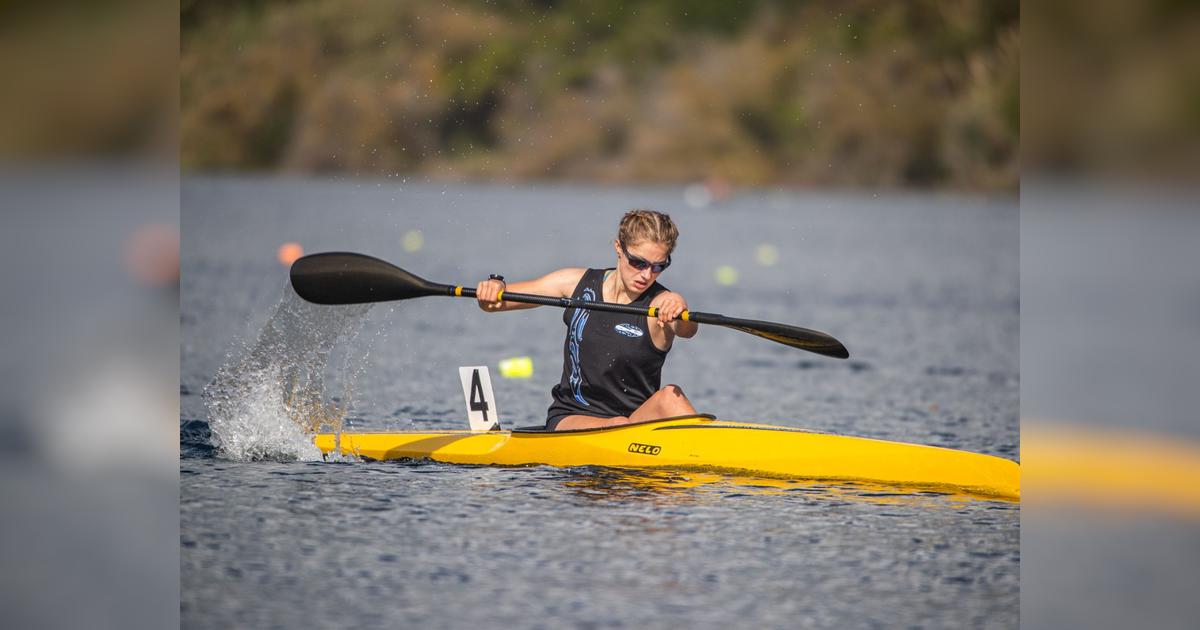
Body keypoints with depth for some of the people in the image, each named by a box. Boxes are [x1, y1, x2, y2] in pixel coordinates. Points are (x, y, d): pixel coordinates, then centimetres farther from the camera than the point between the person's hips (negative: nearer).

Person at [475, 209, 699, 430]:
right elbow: (491, 303, 7)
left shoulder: (661, 304, -7)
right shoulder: (578, 283, 2)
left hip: (637, 421, -1)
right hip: (569, 420, 1)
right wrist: (495, 286, -17)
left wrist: (680, 311, -56)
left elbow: (687, 330, -33)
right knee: (619, 425, -32)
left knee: (670, 396, -32)